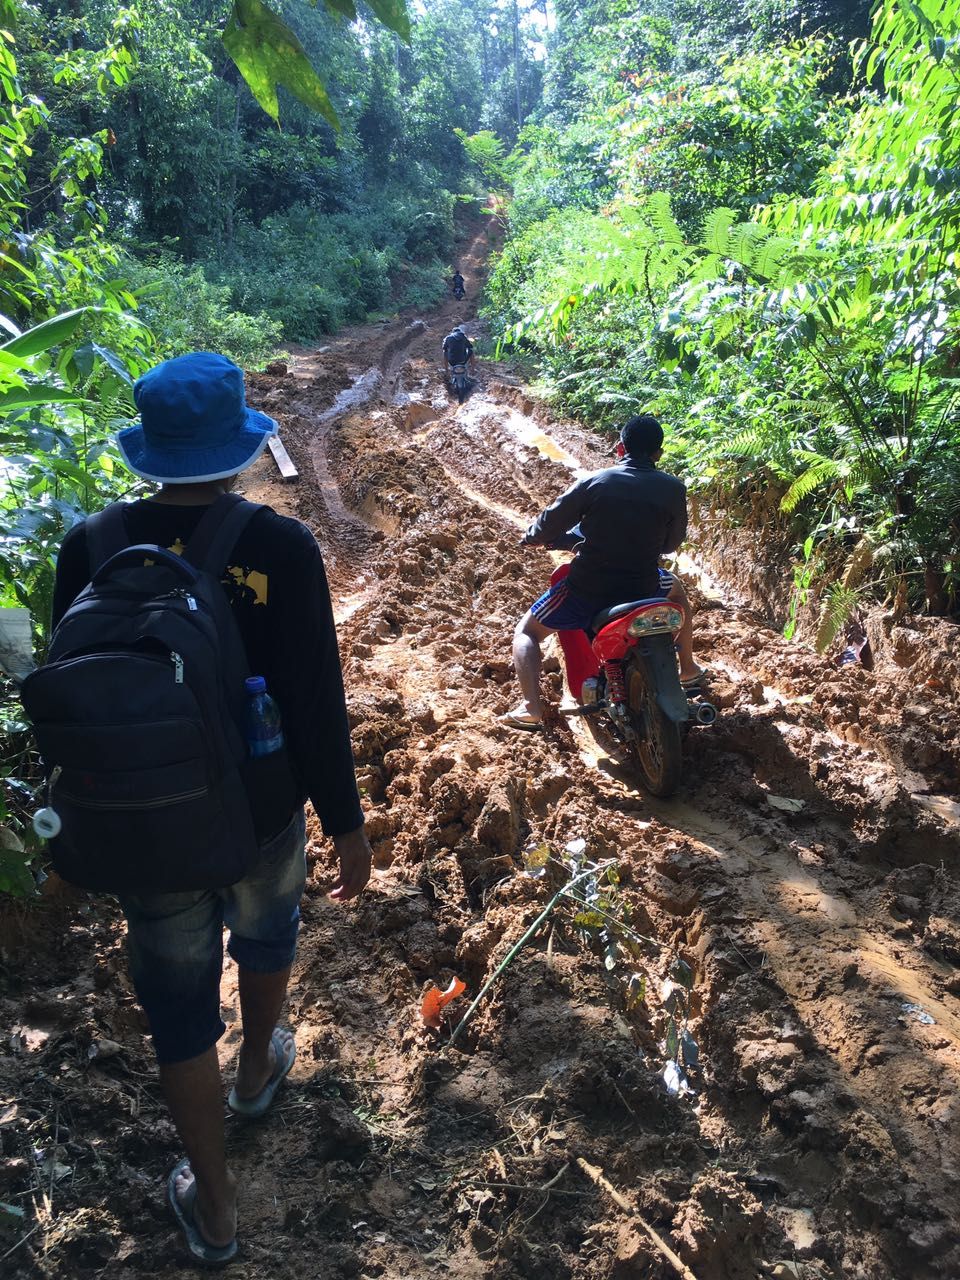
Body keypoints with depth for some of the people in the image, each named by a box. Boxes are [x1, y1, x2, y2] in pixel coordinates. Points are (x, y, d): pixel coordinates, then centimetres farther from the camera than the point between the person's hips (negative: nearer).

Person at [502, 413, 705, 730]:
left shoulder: (593, 482, -8)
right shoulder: (673, 489, -3)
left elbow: (549, 524, -3)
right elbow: (672, 543, 10)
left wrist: (531, 538, 20)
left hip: (587, 590, -3)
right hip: (642, 589, 3)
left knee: (526, 631, 16)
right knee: (677, 589, 37)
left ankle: (531, 708, -5)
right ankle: (688, 667, 46)